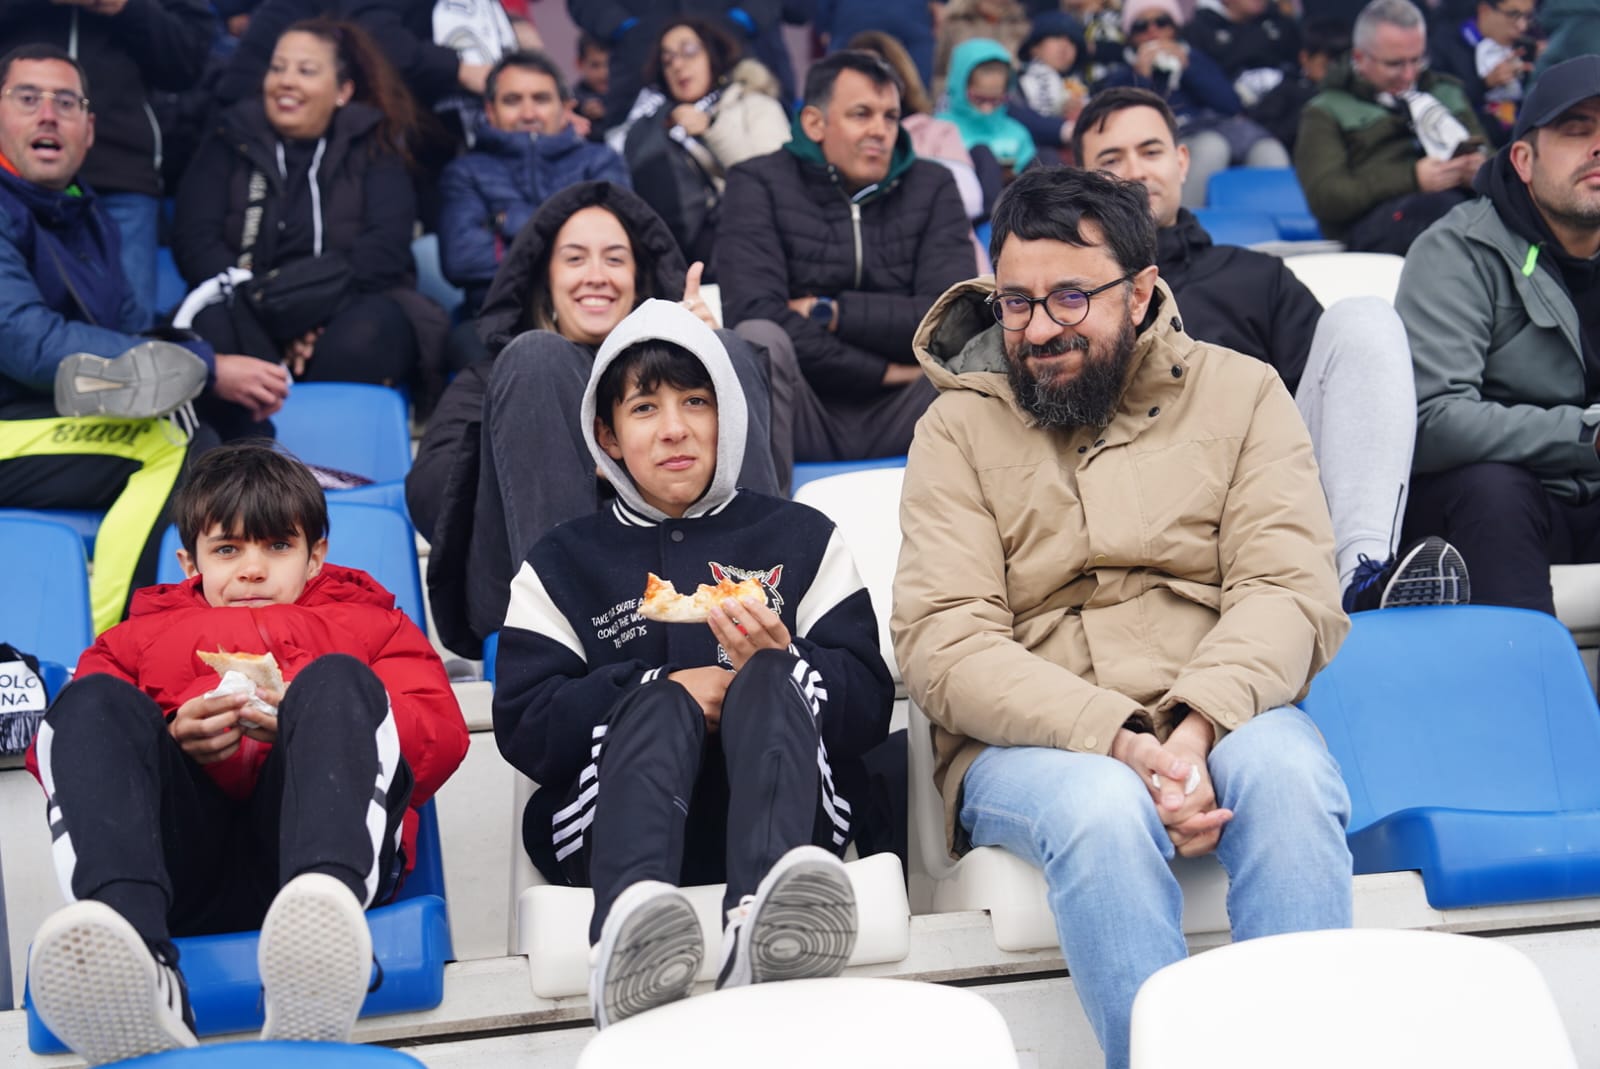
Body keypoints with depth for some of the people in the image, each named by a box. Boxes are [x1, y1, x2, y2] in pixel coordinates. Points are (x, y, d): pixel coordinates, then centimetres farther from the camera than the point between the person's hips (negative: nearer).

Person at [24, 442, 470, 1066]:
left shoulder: (366, 622, 34)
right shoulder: (141, 635, 36)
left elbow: (442, 735, 13)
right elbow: (54, 748, 17)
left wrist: (314, 726, -5)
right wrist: (169, 742, -3)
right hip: (178, 857, 1)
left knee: (336, 682, -25)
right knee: (95, 702, -22)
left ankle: (319, 937, -57)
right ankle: (136, 974, -50)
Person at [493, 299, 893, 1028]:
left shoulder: (801, 539, 19)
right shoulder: (561, 565, 19)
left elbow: (869, 707, 6)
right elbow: (524, 728, 3)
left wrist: (779, 668, -13)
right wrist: (661, 691, -9)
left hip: (783, 810, 0)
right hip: (615, 824, 0)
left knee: (768, 682, -28)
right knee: (658, 705, -29)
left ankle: (766, 919, -59)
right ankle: (631, 921, -62)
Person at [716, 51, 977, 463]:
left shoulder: (933, 186, 11)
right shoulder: (758, 183, 2)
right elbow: (753, 311, -15)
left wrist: (828, 312, -10)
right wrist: (883, 371, -12)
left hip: (896, 421, 2)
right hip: (802, 416, -2)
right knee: (762, 341, -34)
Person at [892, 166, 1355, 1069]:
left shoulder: (1241, 393, 11)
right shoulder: (960, 429, 7)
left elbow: (1289, 588, -2)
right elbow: (945, 647, -6)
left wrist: (1198, 726, -23)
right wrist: (1117, 742, -21)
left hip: (1222, 723, 1)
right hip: (1028, 747, -1)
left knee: (1287, 767, -32)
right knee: (1101, 806, -34)